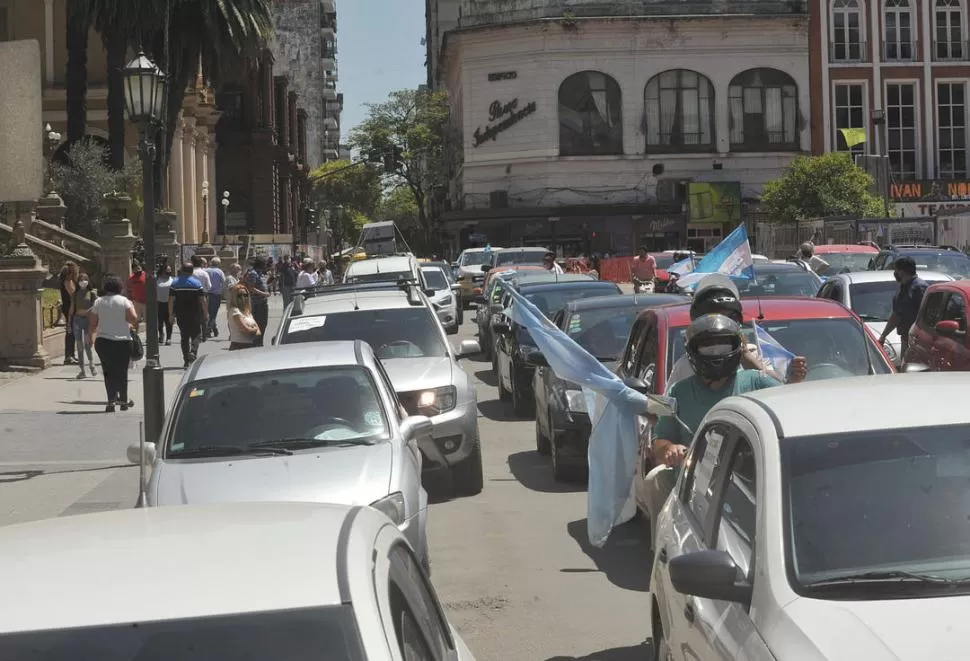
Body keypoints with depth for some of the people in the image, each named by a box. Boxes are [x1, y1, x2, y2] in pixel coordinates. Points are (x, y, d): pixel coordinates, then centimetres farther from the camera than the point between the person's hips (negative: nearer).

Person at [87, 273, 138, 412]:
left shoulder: (98, 302, 3)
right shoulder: (124, 301, -3)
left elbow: (92, 323, 3)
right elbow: (134, 319, -11)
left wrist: (90, 337, 20)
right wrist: (132, 306, 8)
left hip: (103, 341, 1)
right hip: (122, 340, -1)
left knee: (108, 371, 6)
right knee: (122, 371, 9)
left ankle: (111, 399, -4)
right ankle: (123, 400, 14)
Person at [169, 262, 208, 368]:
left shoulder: (175, 283, 2)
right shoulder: (197, 283, -5)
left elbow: (171, 300, -3)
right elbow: (203, 300, -7)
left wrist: (171, 314, 3)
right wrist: (206, 313, 1)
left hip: (180, 315, 2)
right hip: (195, 314, -2)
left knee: (184, 336, 12)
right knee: (196, 335, 6)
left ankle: (186, 360, 10)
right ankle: (192, 353, -19)